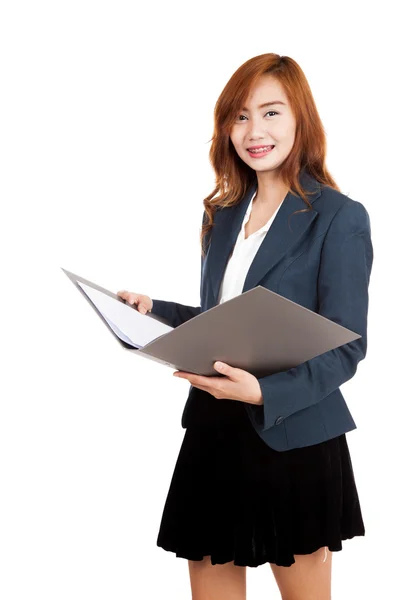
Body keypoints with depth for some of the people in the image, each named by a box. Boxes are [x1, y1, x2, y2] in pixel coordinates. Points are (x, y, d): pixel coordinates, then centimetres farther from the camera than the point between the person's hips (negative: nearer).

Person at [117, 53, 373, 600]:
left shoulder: (340, 217, -9)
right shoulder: (222, 213, 11)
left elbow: (346, 349, -12)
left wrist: (264, 392, -26)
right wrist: (153, 310, 2)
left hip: (294, 440, -5)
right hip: (213, 432, 6)